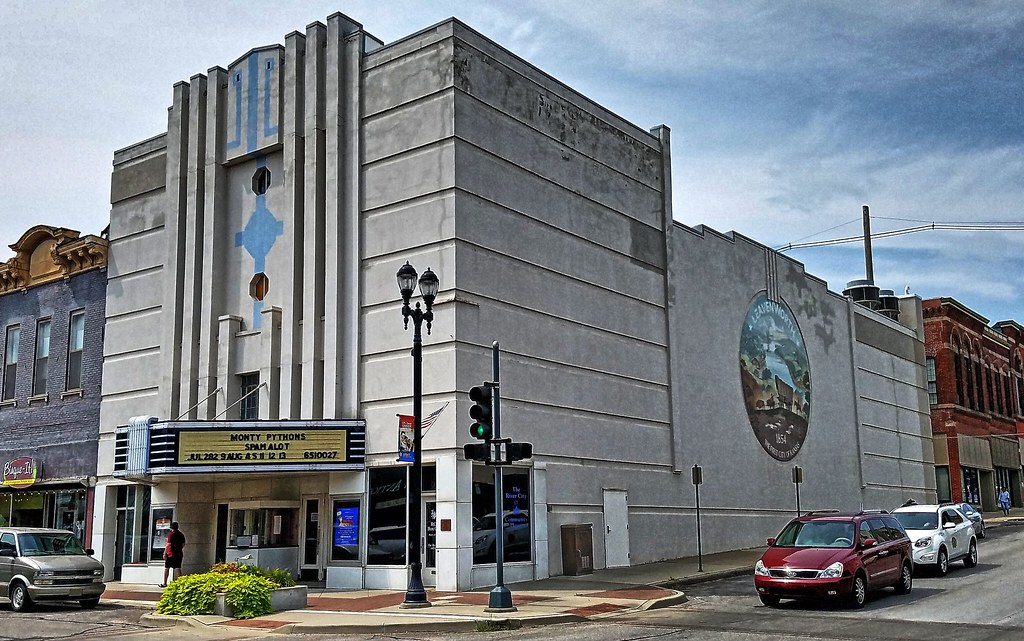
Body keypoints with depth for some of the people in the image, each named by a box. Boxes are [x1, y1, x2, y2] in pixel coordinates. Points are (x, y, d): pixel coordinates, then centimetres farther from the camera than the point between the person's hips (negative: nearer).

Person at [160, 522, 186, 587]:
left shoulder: (171, 535, -11)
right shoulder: (181, 535, 7)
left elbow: (168, 545, -15)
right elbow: (183, 545, 12)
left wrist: (165, 553, -10)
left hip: (171, 554, -5)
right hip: (179, 554, 5)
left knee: (166, 568, 9)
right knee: (178, 568, 3)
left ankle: (164, 583, 15)